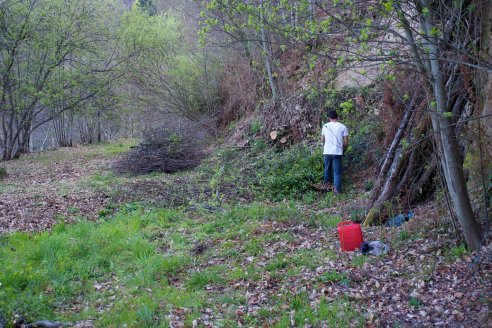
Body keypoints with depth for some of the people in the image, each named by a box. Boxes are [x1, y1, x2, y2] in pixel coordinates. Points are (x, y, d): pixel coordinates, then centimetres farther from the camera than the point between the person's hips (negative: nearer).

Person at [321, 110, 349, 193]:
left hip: (327, 152, 2)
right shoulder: (343, 127, -4)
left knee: (327, 169, 21)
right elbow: (346, 142, -3)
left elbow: (322, 140, 12)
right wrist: (343, 149, 16)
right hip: (337, 153, -2)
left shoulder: (325, 126, 3)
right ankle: (337, 189, 0)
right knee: (337, 172, 4)